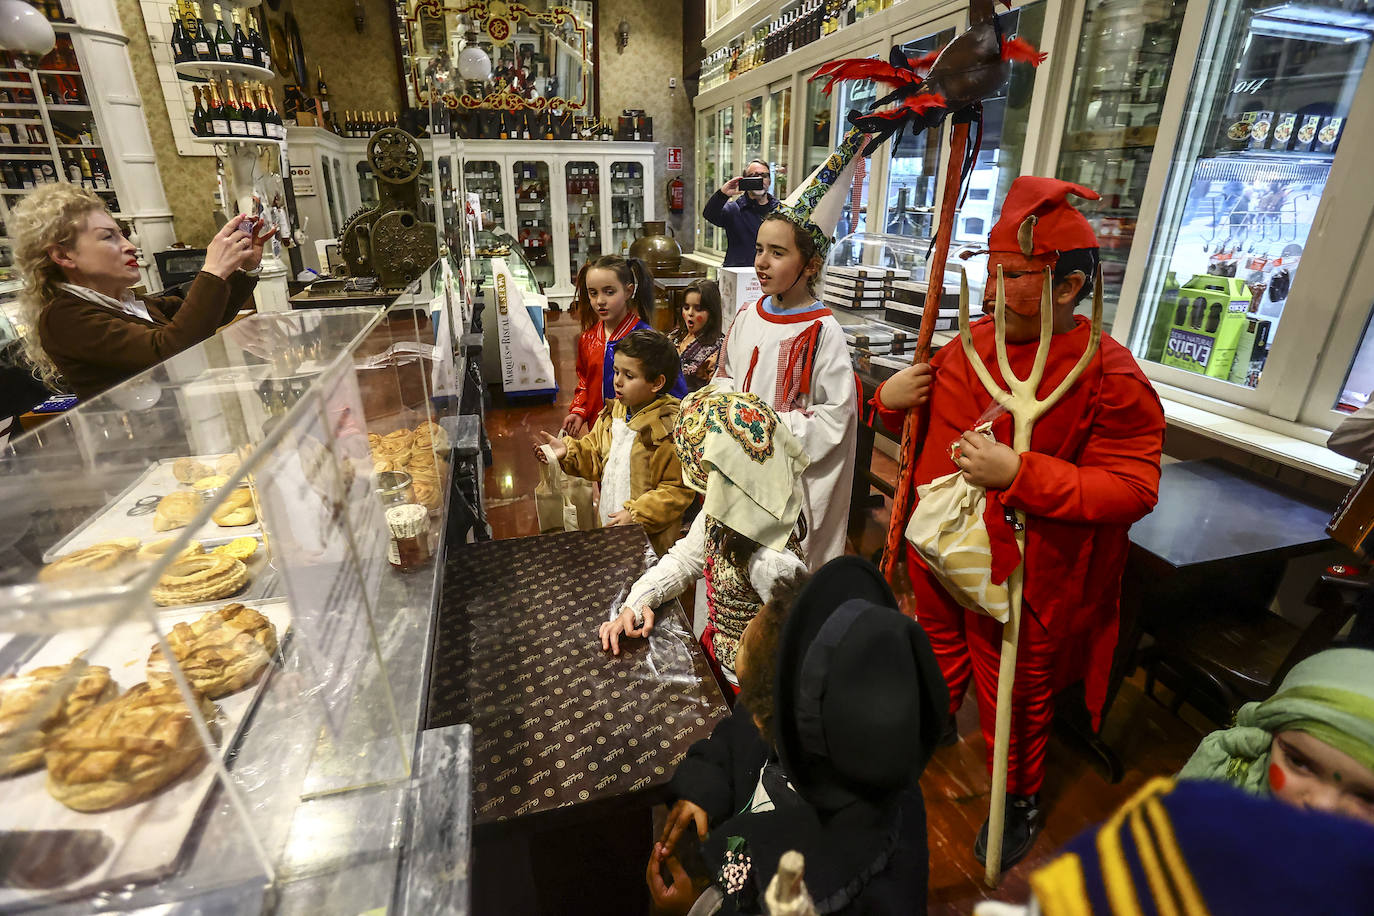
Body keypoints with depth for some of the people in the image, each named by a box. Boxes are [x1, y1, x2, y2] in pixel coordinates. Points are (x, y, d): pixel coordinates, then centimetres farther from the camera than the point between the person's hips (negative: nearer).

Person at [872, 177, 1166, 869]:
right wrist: (891, 397, -10)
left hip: (1019, 578, -5)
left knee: (1016, 694, 16)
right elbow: (927, 425, 13)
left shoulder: (1109, 377, -19)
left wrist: (1018, 472, -32)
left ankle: (1019, 799, 43)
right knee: (941, 650, 28)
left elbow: (1133, 489, -21)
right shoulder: (970, 344, -1)